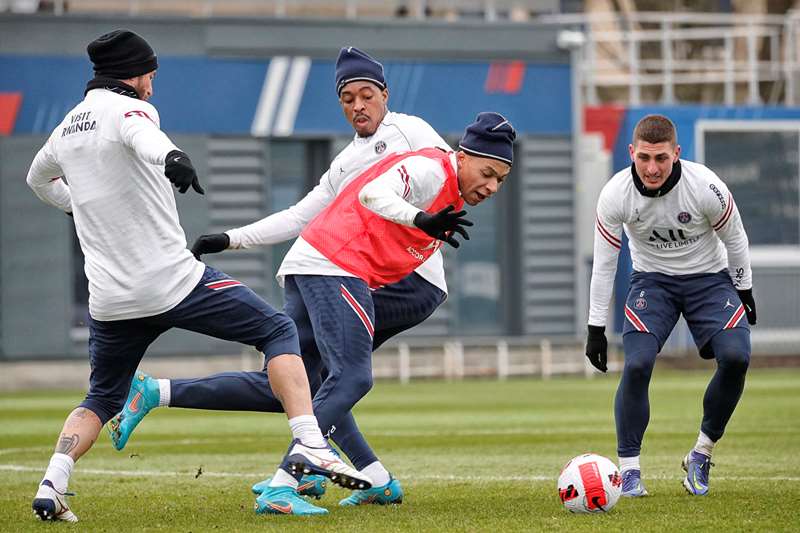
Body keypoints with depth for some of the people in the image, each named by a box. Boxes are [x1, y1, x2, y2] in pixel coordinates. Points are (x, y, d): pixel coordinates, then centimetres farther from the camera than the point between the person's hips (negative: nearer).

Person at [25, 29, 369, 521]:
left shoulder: (67, 127, 14)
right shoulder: (129, 109, -7)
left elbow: (39, 179, 34)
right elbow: (143, 136, -34)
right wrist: (170, 158, -56)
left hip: (109, 299, 6)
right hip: (173, 281, -6)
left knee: (102, 398, 22)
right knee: (278, 330, 6)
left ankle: (51, 488, 0)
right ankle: (309, 444, -10)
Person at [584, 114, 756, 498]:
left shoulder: (706, 187, -24)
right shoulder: (615, 195, -21)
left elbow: (734, 239, -5)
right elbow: (603, 264, -10)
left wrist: (744, 291, 6)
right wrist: (596, 328, -9)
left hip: (708, 278, 0)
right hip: (652, 280, 0)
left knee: (736, 357, -22)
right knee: (637, 364, -22)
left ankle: (701, 454, -3)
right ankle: (628, 470, -10)